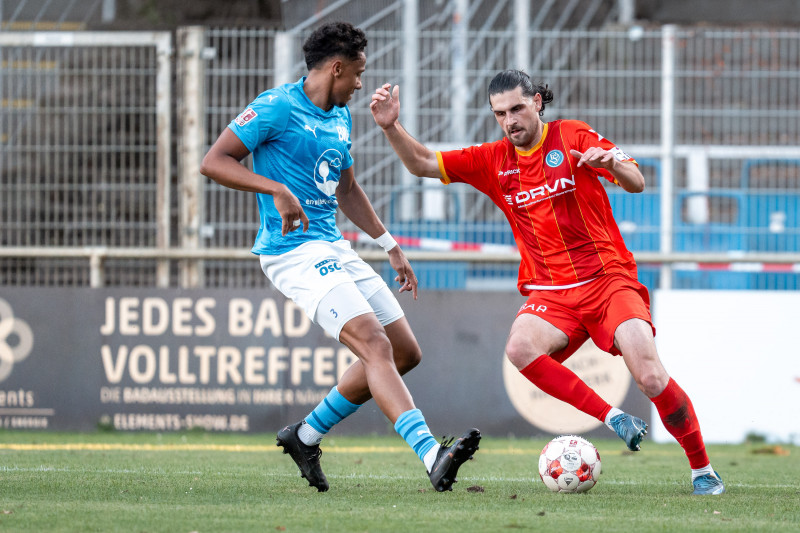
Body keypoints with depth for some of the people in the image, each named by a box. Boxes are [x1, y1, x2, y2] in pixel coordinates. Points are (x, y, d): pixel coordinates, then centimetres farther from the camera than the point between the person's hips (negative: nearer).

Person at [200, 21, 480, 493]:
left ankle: (307, 436, 19)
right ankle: (432, 456, -35)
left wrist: (391, 246, 26)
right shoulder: (277, 108, -9)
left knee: (405, 352, 8)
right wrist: (277, 190, -25)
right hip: (294, 253, -9)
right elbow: (214, 162, -14)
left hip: (335, 249, 9)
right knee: (374, 344, -24)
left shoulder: (341, 117, 17)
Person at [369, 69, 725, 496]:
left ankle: (702, 469, -1)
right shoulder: (493, 161, 8)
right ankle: (613, 419, -23)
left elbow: (636, 183, -8)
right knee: (520, 348, -31)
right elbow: (423, 164, 8)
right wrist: (391, 127, -9)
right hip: (549, 292, 3)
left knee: (651, 378, -19)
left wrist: (611, 162, -30)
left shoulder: (573, 137, -1)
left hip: (609, 279, -3)